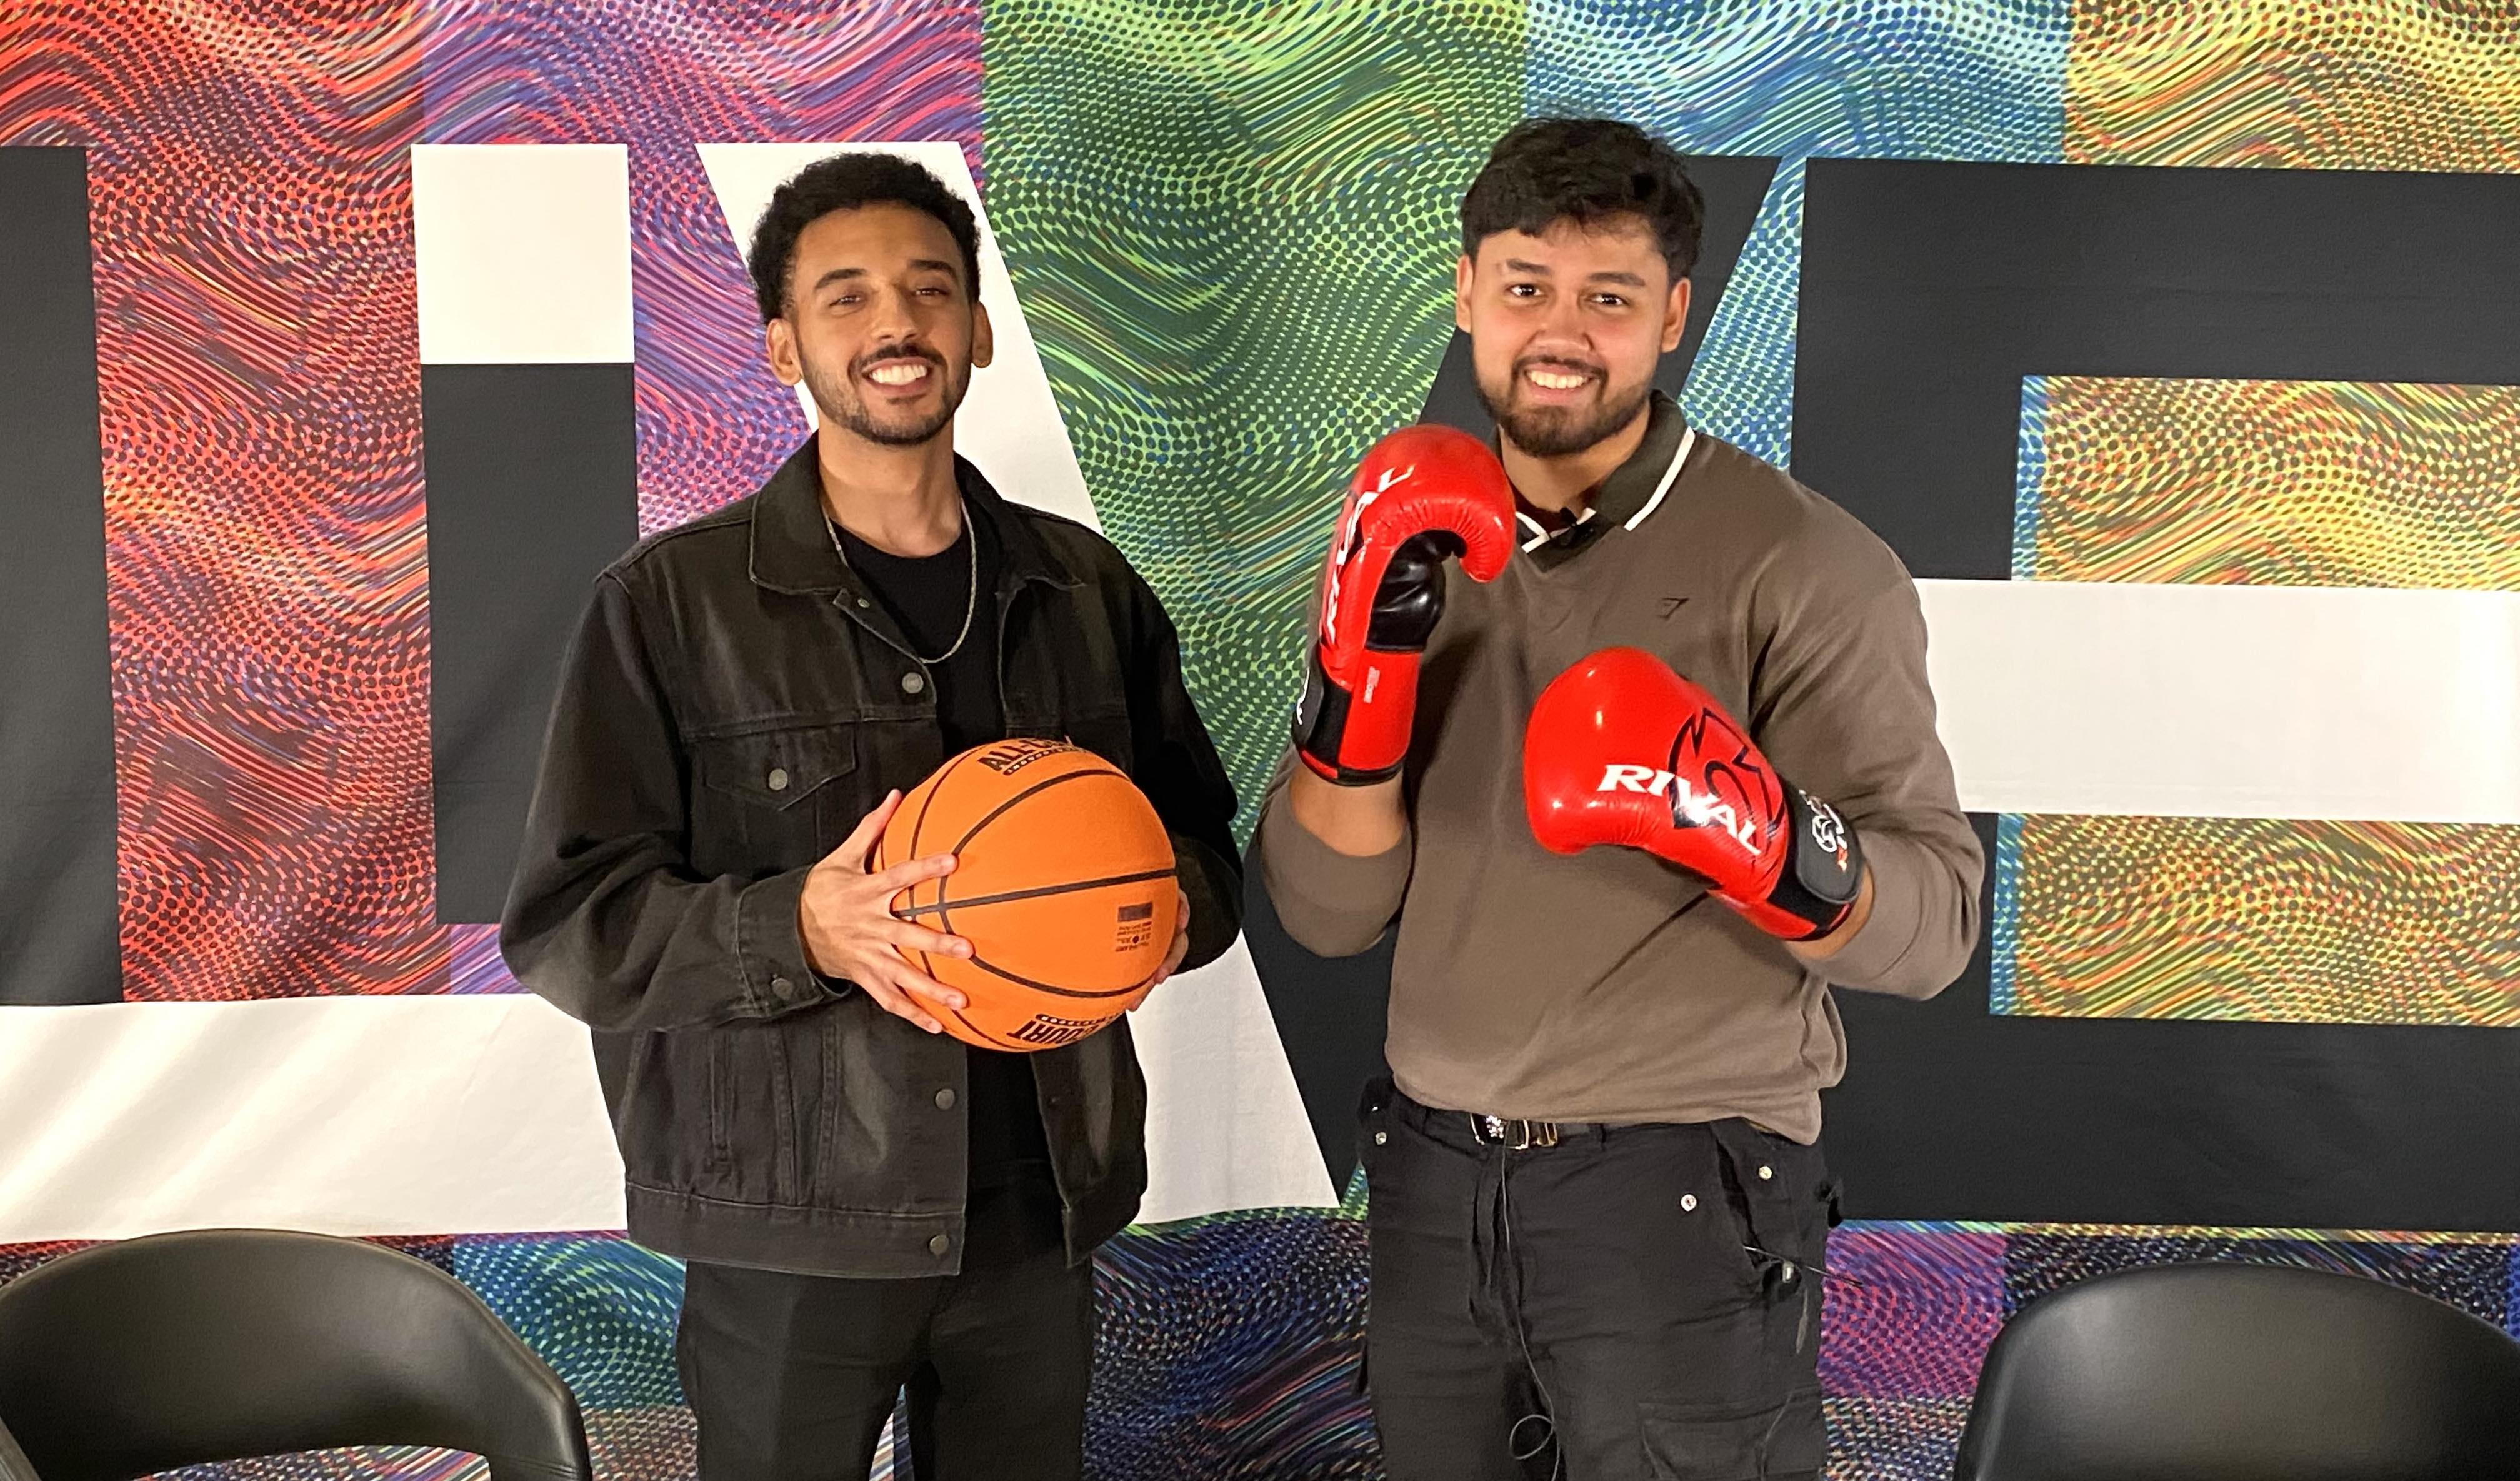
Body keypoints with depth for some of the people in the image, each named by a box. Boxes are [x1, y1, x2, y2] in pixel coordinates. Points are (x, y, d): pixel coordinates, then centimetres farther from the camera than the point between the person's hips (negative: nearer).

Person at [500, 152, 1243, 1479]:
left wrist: (1174, 904, -11)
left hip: (1045, 1212, 4)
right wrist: (800, 930, -24)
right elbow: (562, 925, -8)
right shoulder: (672, 602, -5)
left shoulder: (1086, 589, 7)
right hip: (792, 1231, -3)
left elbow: (1199, 840, 13)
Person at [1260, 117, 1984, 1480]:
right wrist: (1362, 678, -16)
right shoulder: (1407, 544, 4)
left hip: (1683, 1195, -4)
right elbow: (1325, 914, -1)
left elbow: (1935, 920, -12)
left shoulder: (1801, 563, -10)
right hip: (1427, 1176, 4)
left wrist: (1766, 845, -32)